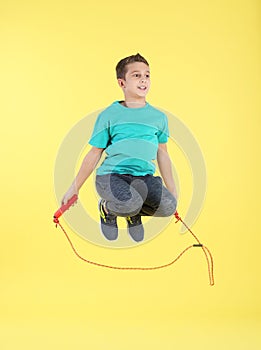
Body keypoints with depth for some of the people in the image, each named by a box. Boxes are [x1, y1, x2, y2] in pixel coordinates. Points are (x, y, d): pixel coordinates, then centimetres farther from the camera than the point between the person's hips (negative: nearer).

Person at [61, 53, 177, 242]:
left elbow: (162, 153, 19)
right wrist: (74, 188, 7)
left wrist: (172, 190, 20)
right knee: (130, 203, -35)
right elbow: (95, 153, 6)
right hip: (110, 175, -3)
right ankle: (107, 208, 5)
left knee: (169, 206, -24)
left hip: (145, 177, 4)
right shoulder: (109, 115, 1)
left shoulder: (159, 117, 10)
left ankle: (134, 214, 11)